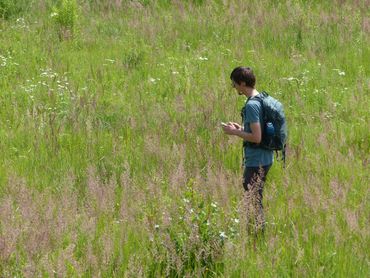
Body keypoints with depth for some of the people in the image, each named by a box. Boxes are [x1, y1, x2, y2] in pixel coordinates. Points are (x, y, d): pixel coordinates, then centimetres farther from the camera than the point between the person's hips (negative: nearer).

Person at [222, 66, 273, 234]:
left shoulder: (251, 105, -20)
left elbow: (256, 137, -24)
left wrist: (234, 132, -13)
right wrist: (241, 129, 14)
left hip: (256, 162, -10)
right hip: (265, 158, 10)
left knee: (252, 201, -2)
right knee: (256, 200, 18)